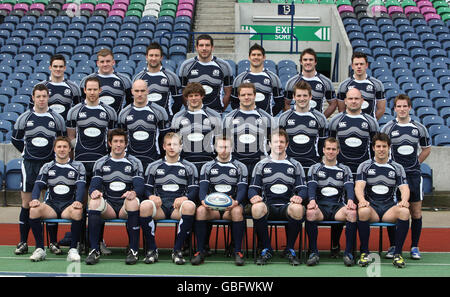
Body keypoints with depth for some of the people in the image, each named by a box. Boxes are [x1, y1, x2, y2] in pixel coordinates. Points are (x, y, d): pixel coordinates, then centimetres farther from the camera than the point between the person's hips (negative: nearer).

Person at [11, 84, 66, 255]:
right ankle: (23, 243, 5)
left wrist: (56, 154, 10)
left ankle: (53, 242, 8)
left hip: (50, 164, 0)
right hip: (29, 164, 0)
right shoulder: (24, 118, 3)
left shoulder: (57, 119, 2)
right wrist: (27, 152, 12)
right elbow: (15, 139, 15)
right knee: (26, 203, -1)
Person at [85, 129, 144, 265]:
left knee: (133, 201, -36)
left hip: (125, 207, -1)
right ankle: (94, 250, -28)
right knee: (94, 202, -32)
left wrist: (134, 192, -26)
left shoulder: (134, 163, 10)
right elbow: (94, 185, 4)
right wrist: (94, 191, -22)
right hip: (108, 207, 1)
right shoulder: (100, 163, 14)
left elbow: (140, 187, -1)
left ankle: (133, 250, -30)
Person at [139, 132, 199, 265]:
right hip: (159, 206, 1)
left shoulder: (189, 167, 16)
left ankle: (177, 250, -27)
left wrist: (184, 198, -15)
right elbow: (146, 188, 14)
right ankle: (151, 250, -22)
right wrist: (151, 196, -11)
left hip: (178, 207, -1)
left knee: (190, 205, -37)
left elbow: (194, 190, 8)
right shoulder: (153, 166, 18)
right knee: (144, 205, -34)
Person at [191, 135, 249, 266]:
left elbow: (242, 189, 0)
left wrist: (236, 202, -22)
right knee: (200, 210, -32)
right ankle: (200, 251, -25)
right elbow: (203, 188, 4)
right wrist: (204, 201, -20)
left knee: (237, 211, -37)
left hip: (232, 205, -1)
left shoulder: (240, 167, 11)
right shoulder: (207, 167, 15)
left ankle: (238, 251, -29)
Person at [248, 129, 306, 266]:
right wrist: (253, 196, -13)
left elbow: (303, 188, 11)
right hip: (268, 206, 0)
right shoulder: (261, 165, 17)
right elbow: (253, 187, 12)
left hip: (287, 206, 0)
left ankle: (290, 249, -15)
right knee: (257, 208, -36)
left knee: (298, 208, -37)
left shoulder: (295, 165, 18)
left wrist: (299, 197, -14)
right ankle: (266, 249, -17)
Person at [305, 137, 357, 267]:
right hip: (320, 205, 0)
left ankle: (348, 252, -26)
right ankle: (314, 252, -27)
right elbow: (311, 186, 1)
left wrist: (350, 200, -20)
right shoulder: (315, 168, 16)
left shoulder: (345, 170, 18)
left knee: (352, 213, -34)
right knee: (310, 213, -36)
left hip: (338, 206, 1)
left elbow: (349, 187, 3)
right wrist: (312, 200, -21)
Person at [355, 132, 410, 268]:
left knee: (404, 211, -32)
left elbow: (404, 187, 2)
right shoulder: (365, 166, 8)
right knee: (363, 211, -36)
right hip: (371, 206, -1)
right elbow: (359, 186, -5)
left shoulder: (397, 168, 12)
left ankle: (397, 253, -22)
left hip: (390, 208, 1)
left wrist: (404, 200, -22)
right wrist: (362, 200, -27)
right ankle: (364, 252, -23)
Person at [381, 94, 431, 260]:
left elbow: (427, 149, 18)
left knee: (416, 212, 1)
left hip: (413, 175, 1)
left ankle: (414, 247, 11)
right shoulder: (388, 128, 1)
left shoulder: (419, 128, 6)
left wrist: (415, 164, 11)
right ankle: (393, 246, 10)